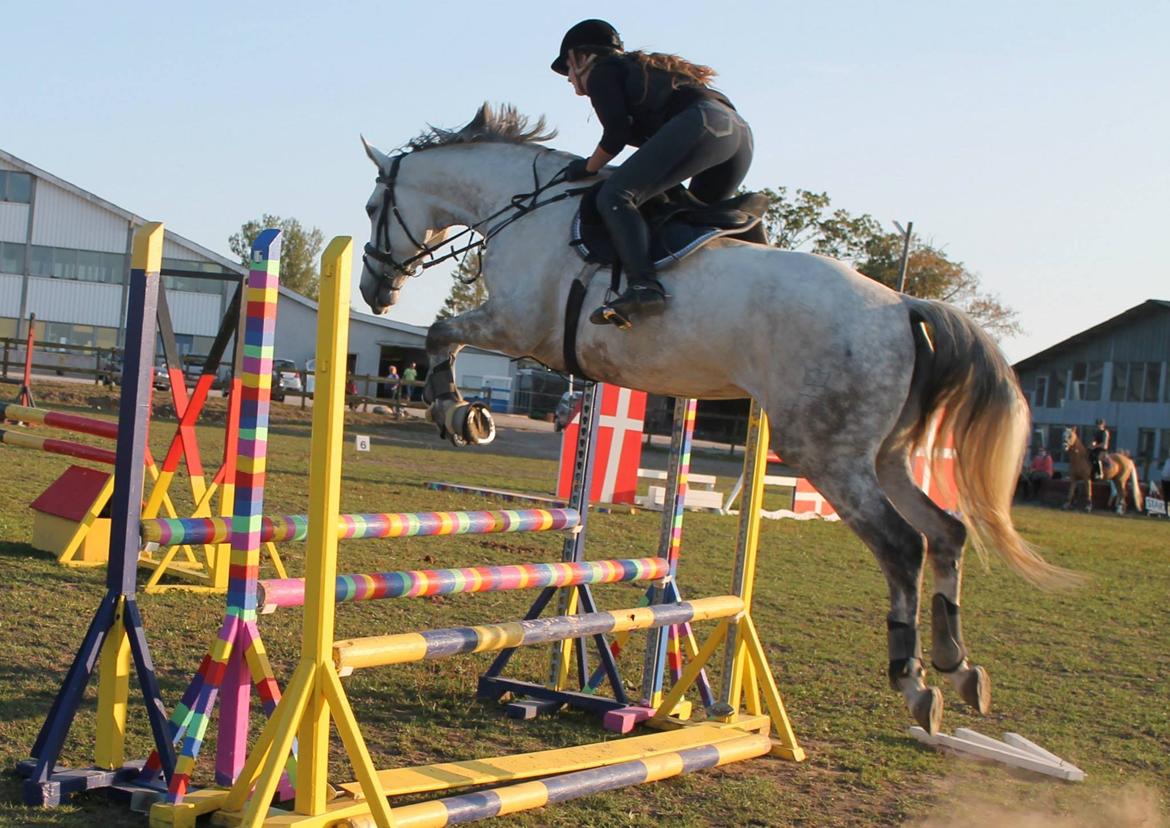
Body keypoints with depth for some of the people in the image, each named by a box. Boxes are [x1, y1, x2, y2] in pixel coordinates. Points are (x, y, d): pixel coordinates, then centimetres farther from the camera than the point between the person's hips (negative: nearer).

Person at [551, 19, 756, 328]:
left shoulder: (601, 72, 13)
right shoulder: (638, 68, 38)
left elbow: (617, 132, 0)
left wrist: (588, 168, 13)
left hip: (700, 124, -9)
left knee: (614, 196, -17)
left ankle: (643, 286, -36)